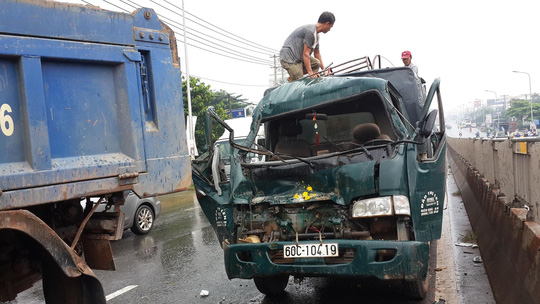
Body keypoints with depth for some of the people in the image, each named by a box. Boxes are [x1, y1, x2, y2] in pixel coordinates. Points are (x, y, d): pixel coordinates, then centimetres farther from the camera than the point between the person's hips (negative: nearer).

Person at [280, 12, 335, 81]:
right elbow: (305, 53, -22)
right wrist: (310, 73, -22)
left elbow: (317, 53, 20)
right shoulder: (310, 31, -21)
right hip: (289, 58, -10)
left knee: (316, 63, -6)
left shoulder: (316, 35, 11)